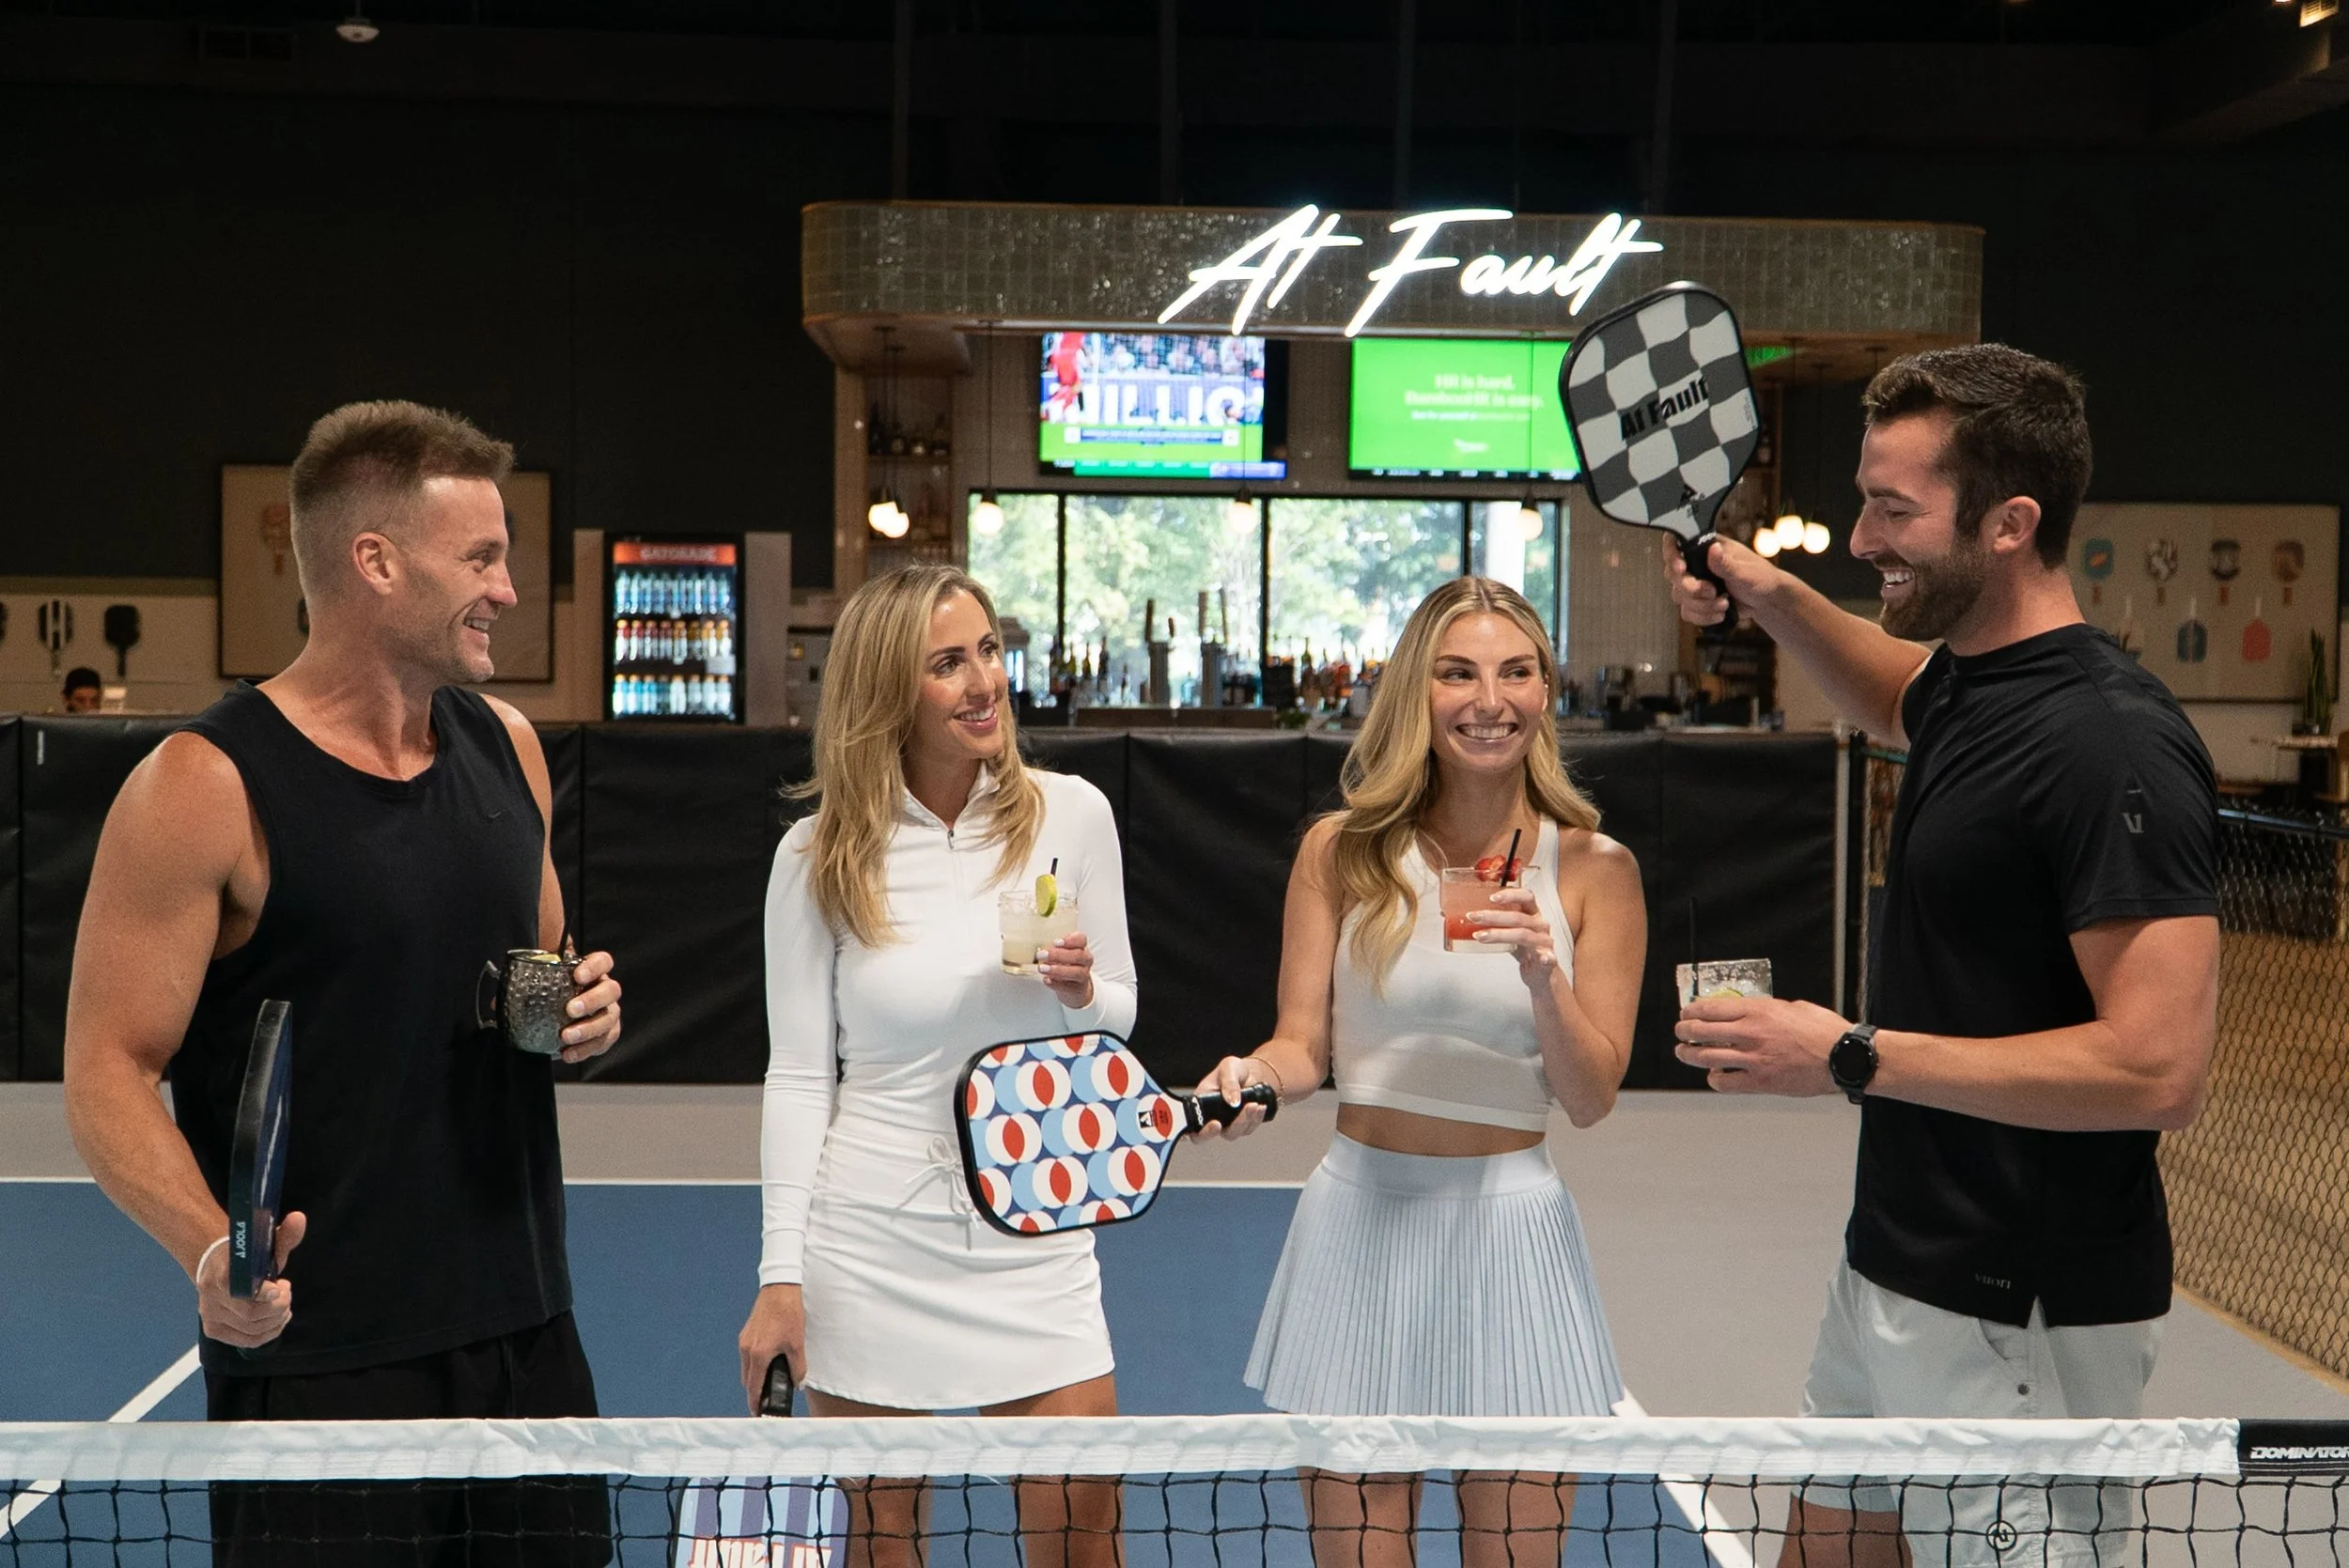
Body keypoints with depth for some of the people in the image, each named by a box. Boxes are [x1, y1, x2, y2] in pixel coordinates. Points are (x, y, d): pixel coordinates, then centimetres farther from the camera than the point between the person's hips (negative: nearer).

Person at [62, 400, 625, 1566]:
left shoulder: (505, 745, 8)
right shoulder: (205, 788, -12)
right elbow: (108, 1073, -12)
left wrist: (581, 1009, 0)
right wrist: (212, 1249, -28)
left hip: (528, 1337, 6)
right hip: (314, 1365, -6)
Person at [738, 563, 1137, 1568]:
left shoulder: (1071, 814, 0)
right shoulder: (818, 854, -3)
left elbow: (1120, 1014, 10)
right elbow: (798, 1076, 0)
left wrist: (1080, 992, -14)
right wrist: (781, 1275, -4)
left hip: (1036, 1238, 1)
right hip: (867, 1243, -1)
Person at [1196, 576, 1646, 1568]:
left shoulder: (1594, 869, 0)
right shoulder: (1341, 851, 1)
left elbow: (1590, 1101, -1)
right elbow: (1304, 1046, 2)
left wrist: (1544, 978, -18)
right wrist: (1257, 1075, -21)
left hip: (1511, 1227, 0)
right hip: (1361, 1220, 0)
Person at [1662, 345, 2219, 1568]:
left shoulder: (2110, 746, -23)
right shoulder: (1968, 682, 5)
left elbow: (2158, 1068, -28)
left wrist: (1851, 1057, -22)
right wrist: (1775, 602, 12)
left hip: (2022, 1326, -9)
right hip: (1895, 1269, 9)